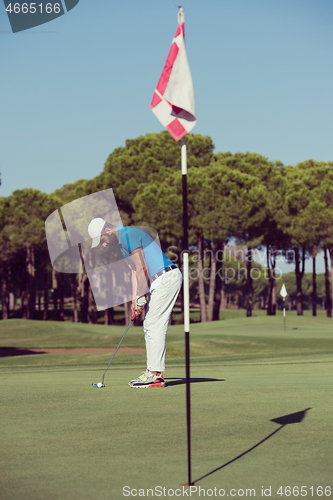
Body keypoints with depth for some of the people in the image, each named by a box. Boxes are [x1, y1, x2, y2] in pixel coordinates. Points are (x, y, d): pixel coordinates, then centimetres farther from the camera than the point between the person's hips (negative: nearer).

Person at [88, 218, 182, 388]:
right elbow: (141, 271, 20)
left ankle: (154, 375, -10)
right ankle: (154, 371, 11)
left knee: (154, 326, -10)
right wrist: (136, 299, 15)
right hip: (160, 279, 10)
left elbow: (142, 269, -17)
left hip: (166, 277, -10)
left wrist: (140, 297, -14)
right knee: (150, 326, 10)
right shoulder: (122, 241, 19)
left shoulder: (129, 235, -12)